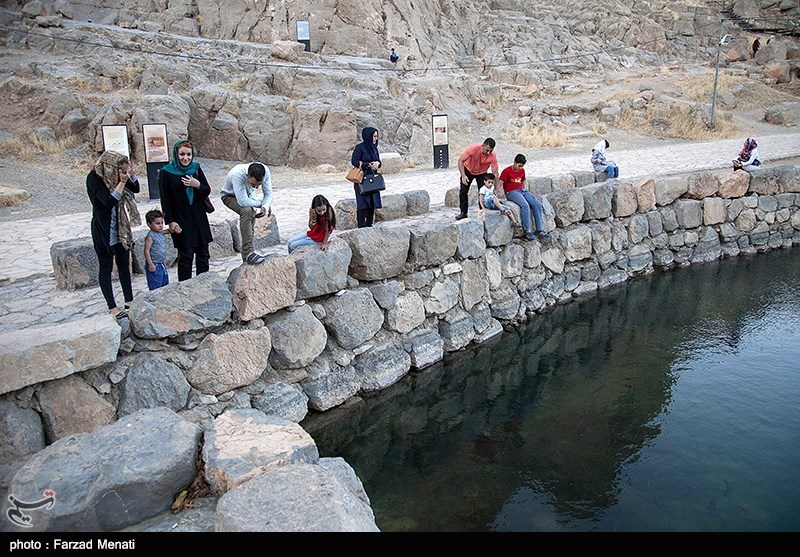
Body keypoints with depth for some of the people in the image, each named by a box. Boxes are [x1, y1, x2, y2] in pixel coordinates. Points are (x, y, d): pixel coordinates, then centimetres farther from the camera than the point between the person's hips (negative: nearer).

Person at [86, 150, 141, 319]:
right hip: (103, 229, -7)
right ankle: (112, 308, 9)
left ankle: (129, 302, 22)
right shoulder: (94, 178, -18)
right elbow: (109, 201, -26)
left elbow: (136, 189, 7)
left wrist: (130, 173, -9)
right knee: (106, 268, 3)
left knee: (124, 264, 13)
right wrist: (122, 182, -27)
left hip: (120, 227, 7)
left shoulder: (114, 175, 0)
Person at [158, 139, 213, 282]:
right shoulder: (166, 172, -7)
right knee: (185, 256, -5)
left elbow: (207, 191, 7)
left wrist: (197, 185, -14)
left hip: (199, 218, 4)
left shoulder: (196, 168, 4)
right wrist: (170, 221, -13)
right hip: (181, 221, -4)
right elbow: (165, 200, -7)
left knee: (203, 254, 10)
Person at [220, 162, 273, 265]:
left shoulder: (265, 171, -30)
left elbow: (268, 194, -17)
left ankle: (246, 255, 15)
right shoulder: (237, 174, -43)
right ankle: (248, 253, -32)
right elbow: (243, 201, -42)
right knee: (246, 211, -31)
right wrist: (261, 203, -29)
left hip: (248, 195, 6)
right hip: (230, 195, -6)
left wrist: (265, 207, -36)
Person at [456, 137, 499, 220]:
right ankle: (463, 212, 11)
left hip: (482, 173, 0)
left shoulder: (493, 156, -30)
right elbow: (460, 161, -28)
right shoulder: (473, 148, -35)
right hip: (468, 170, 0)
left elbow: (494, 173, -24)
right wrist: (463, 175, -37)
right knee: (463, 191, -1)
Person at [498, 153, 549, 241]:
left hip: (522, 191, 7)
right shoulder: (507, 171, -6)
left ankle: (539, 230, -14)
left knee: (538, 204, -14)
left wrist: (525, 188, 14)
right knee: (525, 205, -33)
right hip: (511, 192, -7)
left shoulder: (522, 170, 15)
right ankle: (527, 231, -31)